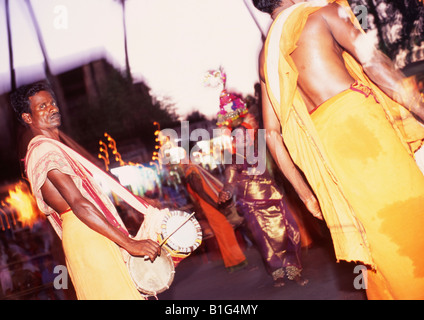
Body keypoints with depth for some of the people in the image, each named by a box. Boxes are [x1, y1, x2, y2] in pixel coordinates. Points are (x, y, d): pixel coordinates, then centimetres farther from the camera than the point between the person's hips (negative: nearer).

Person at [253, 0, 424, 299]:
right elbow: (373, 61, -7)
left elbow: (272, 133, 17)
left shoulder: (266, 56, 22)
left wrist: (301, 188, 20)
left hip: (321, 139, 6)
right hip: (357, 114, -6)